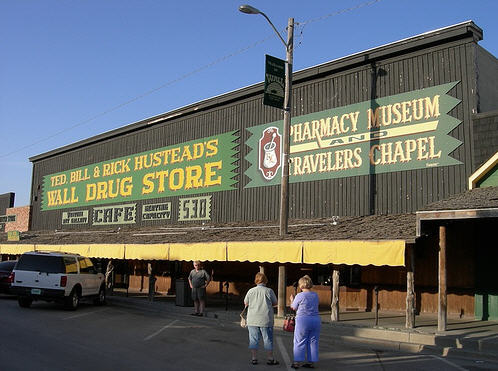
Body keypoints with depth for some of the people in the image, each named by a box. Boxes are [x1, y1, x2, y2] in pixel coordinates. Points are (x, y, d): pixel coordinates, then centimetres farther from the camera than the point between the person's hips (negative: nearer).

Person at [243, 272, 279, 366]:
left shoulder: (251, 291, -2)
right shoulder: (269, 291, -7)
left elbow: (246, 303, 11)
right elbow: (275, 303, 5)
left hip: (252, 320, 2)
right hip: (266, 320, -1)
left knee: (253, 339, 9)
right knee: (268, 340, 8)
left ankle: (254, 358, 12)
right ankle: (270, 359, 15)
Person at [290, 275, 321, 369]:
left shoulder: (300, 296, -10)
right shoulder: (315, 295, 7)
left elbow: (293, 307, 2)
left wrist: (292, 300, 23)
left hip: (303, 320, -5)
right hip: (316, 319, 5)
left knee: (300, 342, 4)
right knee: (313, 342, 10)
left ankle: (298, 362, 5)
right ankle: (311, 362, 13)